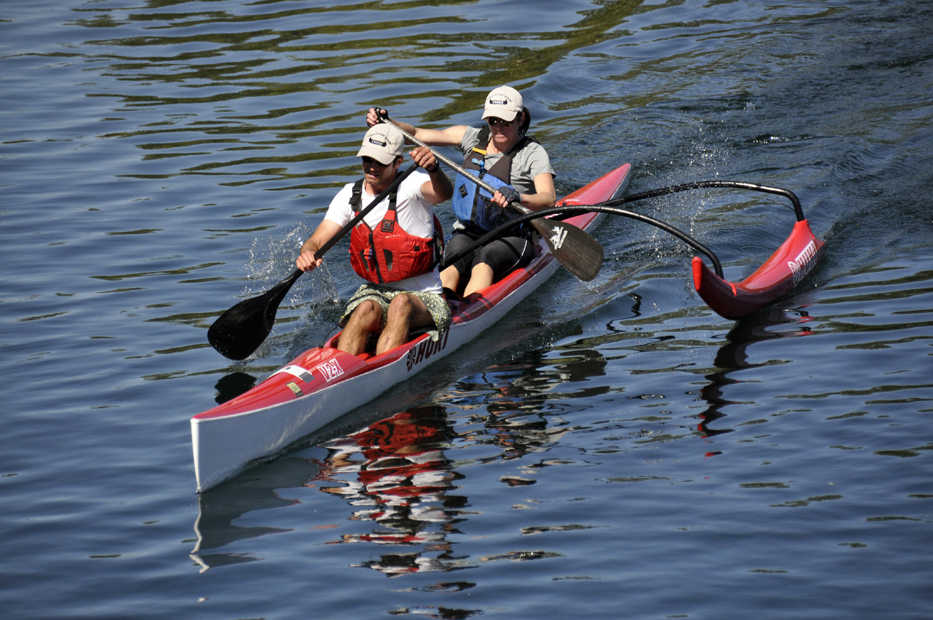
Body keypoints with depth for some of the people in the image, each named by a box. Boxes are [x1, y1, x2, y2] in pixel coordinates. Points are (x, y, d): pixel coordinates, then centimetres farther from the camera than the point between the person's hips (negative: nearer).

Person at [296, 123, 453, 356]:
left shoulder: (411, 186, -10)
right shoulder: (349, 195, 3)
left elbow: (443, 193, -32)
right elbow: (317, 240, -3)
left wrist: (433, 169, -55)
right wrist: (308, 252, -28)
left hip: (424, 298, -3)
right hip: (374, 292, 3)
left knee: (401, 304, -35)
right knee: (367, 309, -31)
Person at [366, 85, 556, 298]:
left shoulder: (533, 153, -5)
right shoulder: (474, 138, 8)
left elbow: (549, 200, -22)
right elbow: (415, 134, 8)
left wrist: (518, 197, -42)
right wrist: (385, 122, -10)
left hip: (511, 239, -4)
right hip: (468, 234, 4)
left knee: (484, 260, -36)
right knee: (452, 266, -30)